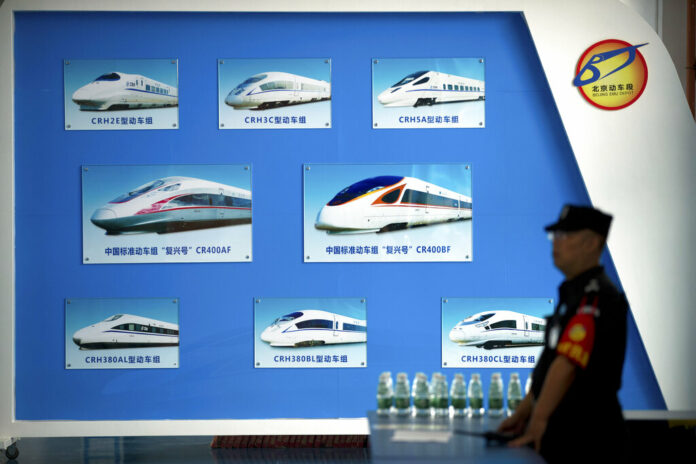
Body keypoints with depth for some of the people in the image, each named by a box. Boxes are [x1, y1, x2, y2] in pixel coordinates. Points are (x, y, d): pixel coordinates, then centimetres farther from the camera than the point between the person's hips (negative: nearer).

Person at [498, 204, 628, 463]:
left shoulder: (596, 296, -16)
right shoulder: (572, 293, 17)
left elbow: (567, 363, -25)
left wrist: (538, 420, -28)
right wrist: (522, 414, 17)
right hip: (562, 431, 9)